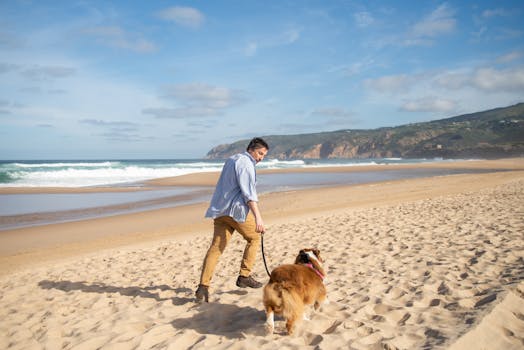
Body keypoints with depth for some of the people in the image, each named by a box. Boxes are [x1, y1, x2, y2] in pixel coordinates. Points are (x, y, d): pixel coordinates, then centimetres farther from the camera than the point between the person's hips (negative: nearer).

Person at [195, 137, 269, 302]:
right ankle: (244, 276, 11)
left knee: (216, 247, 3)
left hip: (220, 209, 8)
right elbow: (249, 192, -22)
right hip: (236, 209, -8)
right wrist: (258, 217, -29)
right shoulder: (245, 163, -10)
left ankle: (203, 287, -5)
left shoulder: (231, 159, 20)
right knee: (254, 238, 12)